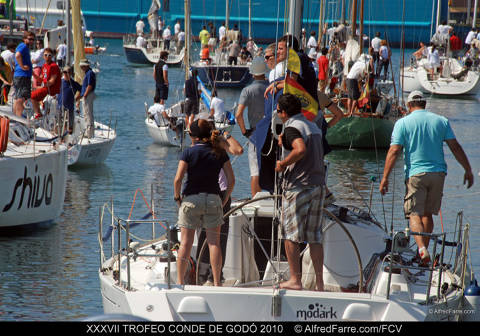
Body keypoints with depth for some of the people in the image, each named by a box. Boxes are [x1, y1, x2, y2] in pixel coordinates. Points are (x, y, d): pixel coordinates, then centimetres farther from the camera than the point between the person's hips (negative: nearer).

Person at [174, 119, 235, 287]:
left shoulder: (189, 152, -6)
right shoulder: (220, 153, 2)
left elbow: (178, 179, -12)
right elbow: (231, 180, 1)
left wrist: (177, 197, 2)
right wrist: (224, 200, 10)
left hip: (191, 199, -2)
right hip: (213, 198, 2)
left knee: (186, 243, 3)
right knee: (214, 242, 4)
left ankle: (180, 281, 5)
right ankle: (217, 282, 2)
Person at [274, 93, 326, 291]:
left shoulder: (292, 128, -10)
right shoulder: (314, 127, 16)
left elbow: (301, 149, -29)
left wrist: (283, 163, -15)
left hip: (297, 186, -8)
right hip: (318, 184, 8)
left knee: (291, 235, -1)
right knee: (314, 237, 8)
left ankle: (295, 280, -3)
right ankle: (319, 283, 6)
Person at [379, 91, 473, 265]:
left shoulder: (403, 123, -2)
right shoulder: (441, 121, 7)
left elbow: (394, 151, -8)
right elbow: (455, 147, 5)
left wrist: (385, 178, -7)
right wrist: (468, 171, 11)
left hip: (415, 173, -3)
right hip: (438, 172, 3)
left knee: (414, 214, -4)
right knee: (428, 213, 16)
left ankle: (422, 249, -25)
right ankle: (424, 249, 20)